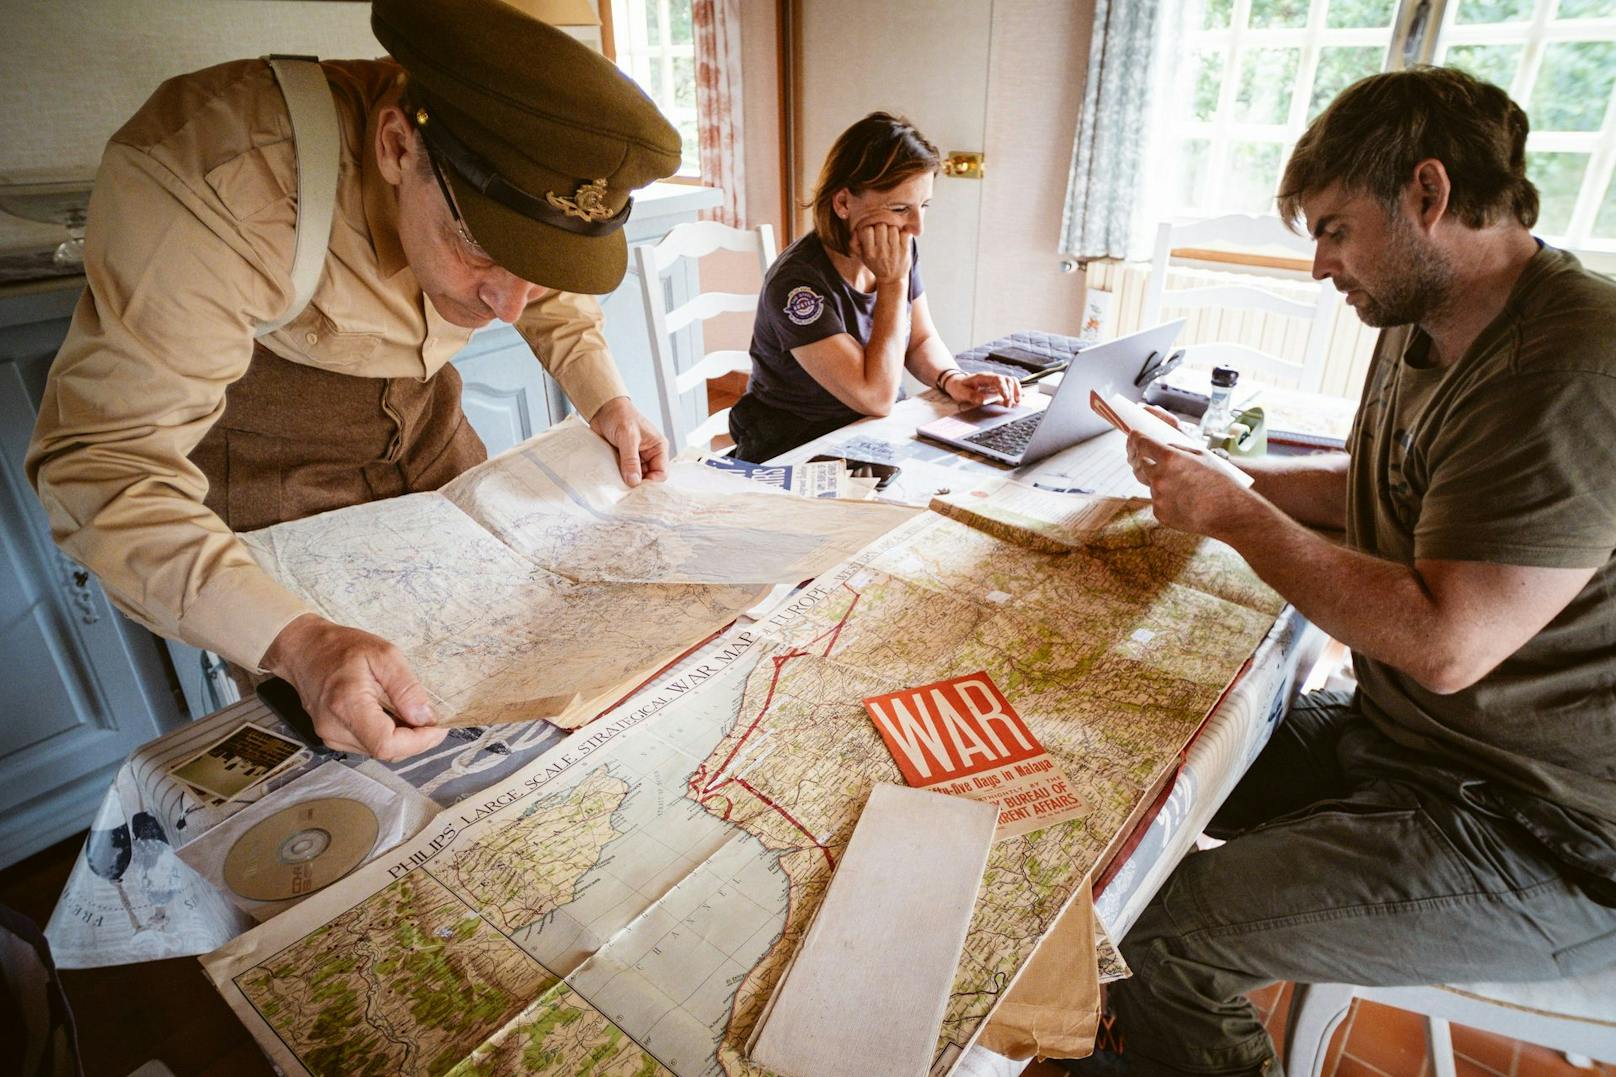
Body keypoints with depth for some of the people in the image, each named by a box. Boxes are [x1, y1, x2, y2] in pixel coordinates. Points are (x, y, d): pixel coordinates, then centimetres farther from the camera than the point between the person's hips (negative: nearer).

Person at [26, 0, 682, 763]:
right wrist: (296, 643, -50)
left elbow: (555, 299, 4)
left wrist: (606, 400, -12)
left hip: (420, 410, 5)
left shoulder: (524, 180, -20)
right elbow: (107, 462, -37)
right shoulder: (208, 173, -38)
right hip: (263, 448, -4)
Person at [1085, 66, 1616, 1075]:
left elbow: (1444, 644, -29)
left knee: (1173, 929, -19)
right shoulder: (1420, 331, 6)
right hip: (1393, 732, 9)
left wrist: (1235, 512, -20)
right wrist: (1212, 472, 4)